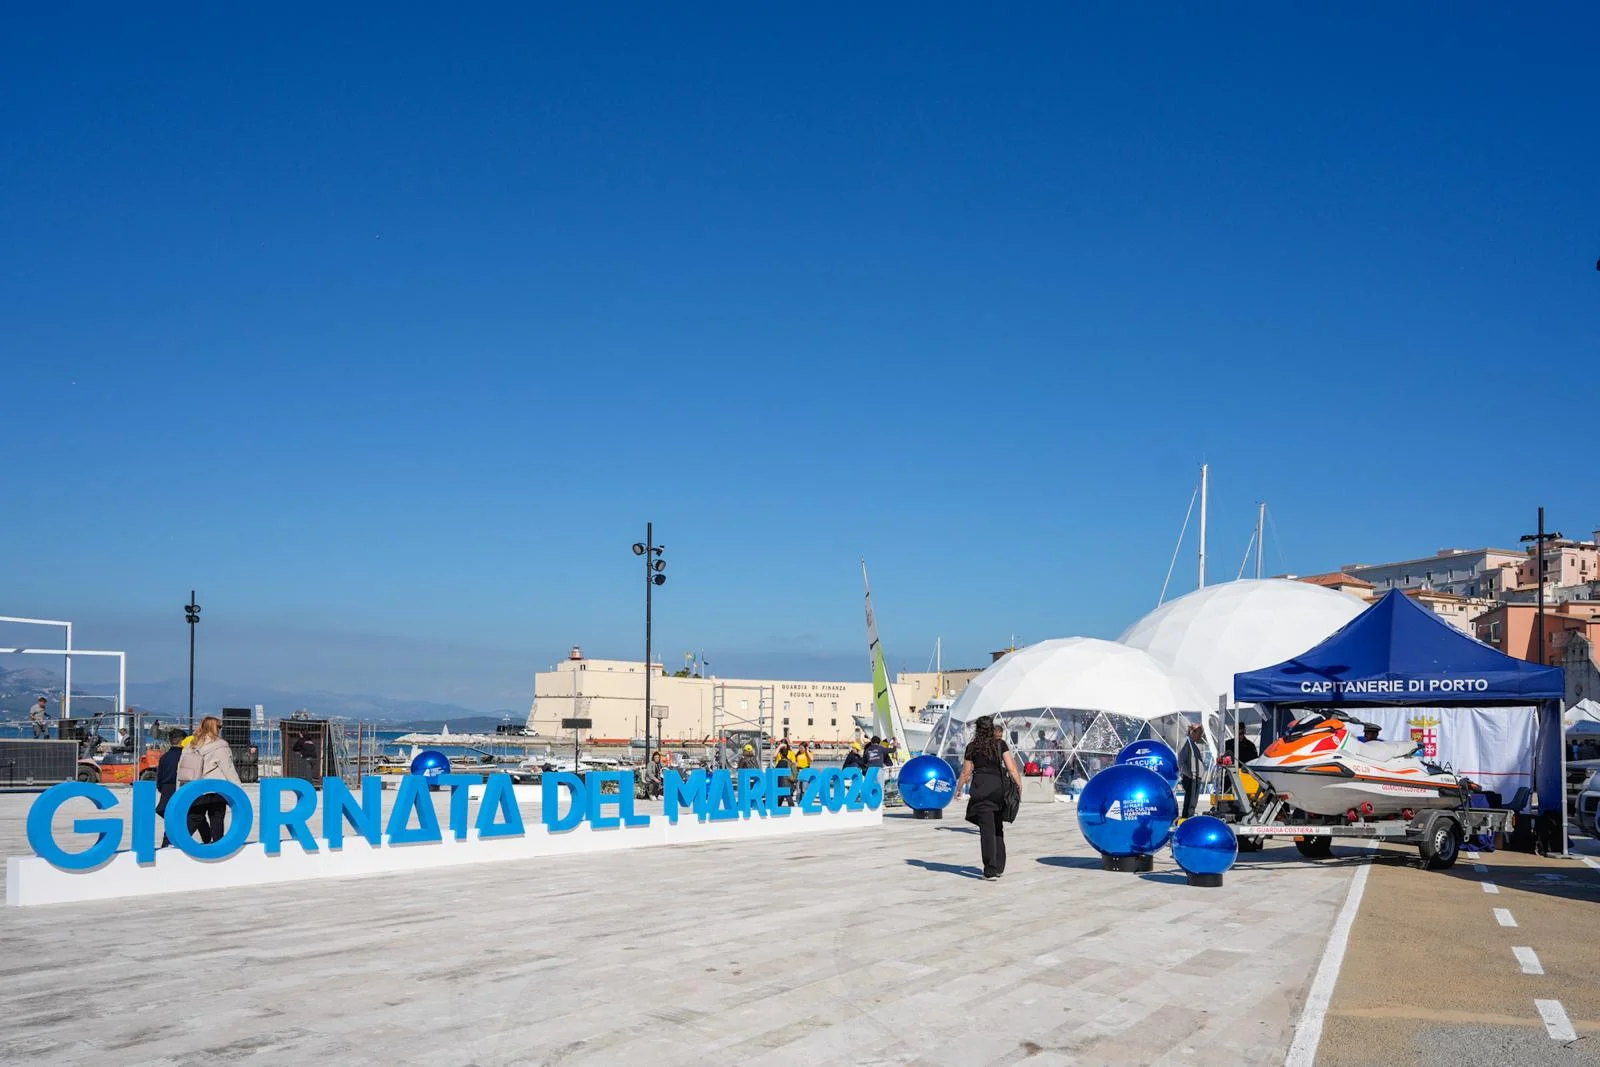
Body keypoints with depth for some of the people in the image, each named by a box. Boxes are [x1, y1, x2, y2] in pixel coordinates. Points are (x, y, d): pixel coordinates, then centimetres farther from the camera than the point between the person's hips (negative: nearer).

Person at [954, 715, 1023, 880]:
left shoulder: (972, 747, 3)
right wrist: (1019, 784, 5)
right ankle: (999, 867, 21)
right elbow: (1011, 768, -3)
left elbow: (966, 772, 5)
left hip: (981, 788, -2)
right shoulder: (1000, 744, 5)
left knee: (987, 830, -2)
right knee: (998, 828, 17)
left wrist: (958, 789, 18)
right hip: (998, 786, 2)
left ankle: (990, 871, -7)